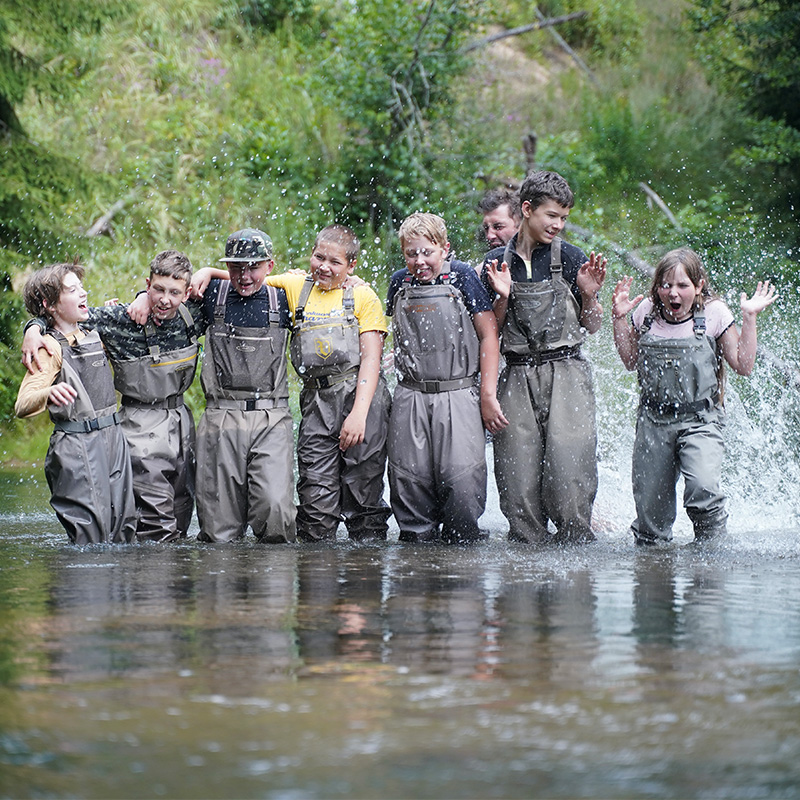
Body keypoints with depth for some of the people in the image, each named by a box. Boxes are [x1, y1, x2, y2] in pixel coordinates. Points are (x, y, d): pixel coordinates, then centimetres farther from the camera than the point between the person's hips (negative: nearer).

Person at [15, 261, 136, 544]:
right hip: (77, 449, -7)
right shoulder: (50, 347, -8)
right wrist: (50, 393, -40)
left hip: (114, 439, 7)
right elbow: (22, 406, -18)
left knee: (122, 533, 4)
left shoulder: (93, 336, 15)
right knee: (90, 539, -12)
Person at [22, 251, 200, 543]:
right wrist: (33, 330, -30)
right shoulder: (121, 319, -17)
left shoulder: (192, 315, -4)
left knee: (181, 513, 15)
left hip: (182, 419, 6)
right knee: (157, 525, -11)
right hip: (142, 427, -5)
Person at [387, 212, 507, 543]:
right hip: (409, 400, 4)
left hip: (458, 396, -4)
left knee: (462, 480, -13)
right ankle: (418, 538, 13)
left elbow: (488, 335, -2)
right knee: (409, 481, 0)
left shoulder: (462, 276, -3)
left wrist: (488, 396, -6)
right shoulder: (399, 282, 9)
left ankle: (462, 542, 1)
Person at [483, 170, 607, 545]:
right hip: (517, 376, 2)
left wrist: (589, 295, -8)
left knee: (568, 470, -14)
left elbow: (592, 326, 10)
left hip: (566, 372, -2)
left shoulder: (571, 258, 6)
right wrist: (502, 298, -6)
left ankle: (574, 542, -2)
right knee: (516, 478, -6)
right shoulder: (496, 262, 10)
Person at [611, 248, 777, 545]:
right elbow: (631, 361, 16)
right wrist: (619, 319, 8)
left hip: (700, 420, -3)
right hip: (654, 421, 3)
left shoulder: (713, 313, -3)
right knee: (649, 505, 3)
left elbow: (743, 365, -3)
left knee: (703, 488, -26)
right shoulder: (647, 312, 5)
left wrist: (749, 319, -9)